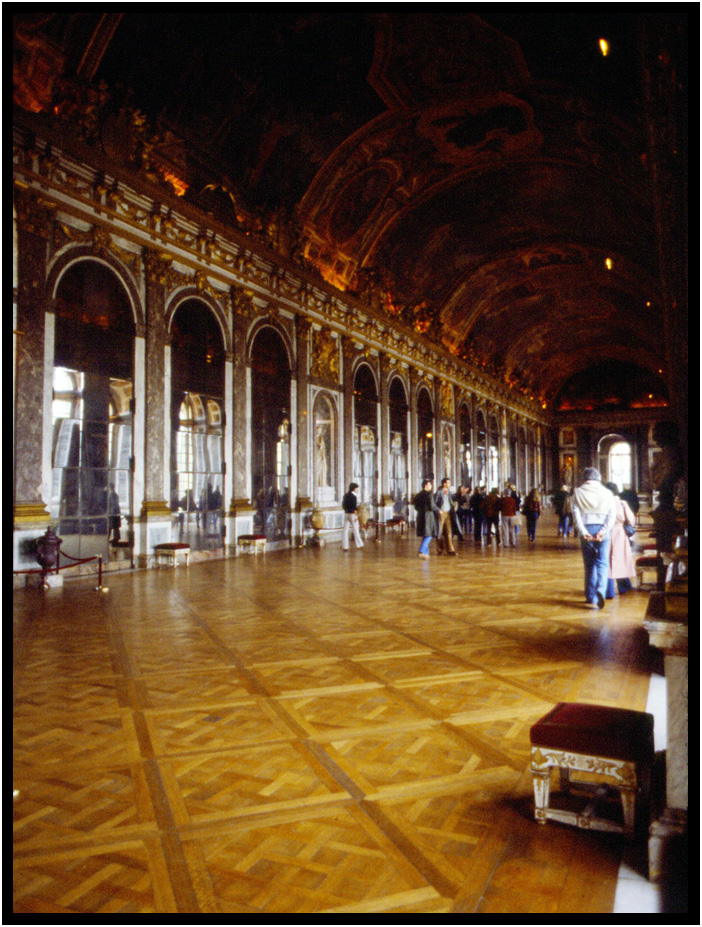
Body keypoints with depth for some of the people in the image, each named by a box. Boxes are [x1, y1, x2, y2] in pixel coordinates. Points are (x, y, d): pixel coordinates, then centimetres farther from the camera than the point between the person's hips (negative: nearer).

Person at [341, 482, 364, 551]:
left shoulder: (345, 495, 5)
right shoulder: (354, 496, -14)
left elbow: (343, 505, 10)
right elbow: (354, 507, -18)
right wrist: (356, 516, -15)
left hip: (346, 514, 6)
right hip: (352, 514, -6)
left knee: (345, 530, 4)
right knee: (355, 530, 7)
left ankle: (344, 546, 2)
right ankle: (359, 544, 19)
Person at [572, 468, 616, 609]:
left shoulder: (578, 492, 3)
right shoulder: (607, 493, 5)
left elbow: (576, 513, -6)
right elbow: (612, 514, -5)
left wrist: (583, 532, -10)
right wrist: (603, 531, -11)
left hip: (586, 530, 1)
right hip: (602, 529, 0)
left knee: (589, 565, 10)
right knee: (602, 563, 2)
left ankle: (591, 597, 14)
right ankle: (600, 591, -21)